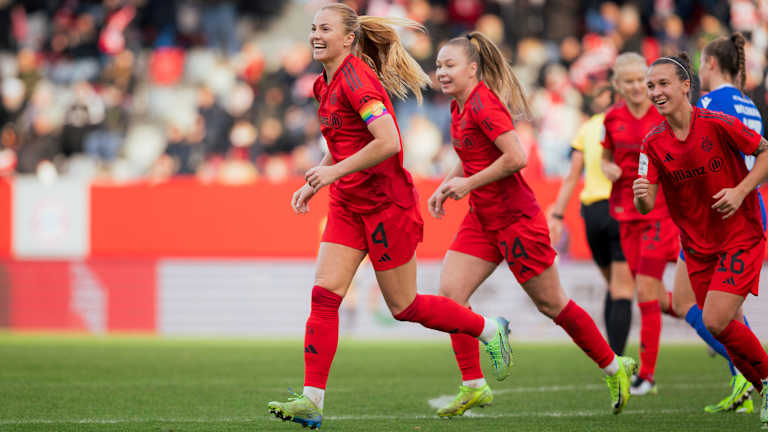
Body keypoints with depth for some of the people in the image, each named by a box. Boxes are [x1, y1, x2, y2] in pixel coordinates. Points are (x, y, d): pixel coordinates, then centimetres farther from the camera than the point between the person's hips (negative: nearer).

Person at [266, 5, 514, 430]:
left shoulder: (356, 77, -19)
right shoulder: (327, 83, 9)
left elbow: (388, 142, -29)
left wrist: (334, 171, -24)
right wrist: (314, 183, 12)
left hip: (387, 203, -8)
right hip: (348, 204, 8)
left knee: (403, 306, 3)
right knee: (324, 295, -5)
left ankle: (490, 330, 24)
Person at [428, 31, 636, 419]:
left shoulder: (484, 103, -18)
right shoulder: (459, 107, 9)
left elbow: (516, 158, -26)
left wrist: (468, 183, -18)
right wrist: (446, 186, 9)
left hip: (516, 219, -8)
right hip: (483, 219, 9)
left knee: (550, 304, 3)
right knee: (449, 291, -6)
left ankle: (614, 368, 20)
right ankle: (473, 387, -1)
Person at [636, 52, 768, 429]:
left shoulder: (717, 125, -16)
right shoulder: (653, 143, -3)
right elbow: (647, 205, -8)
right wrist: (641, 196, -32)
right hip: (697, 245, 5)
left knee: (716, 321, -17)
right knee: (721, 326, 6)